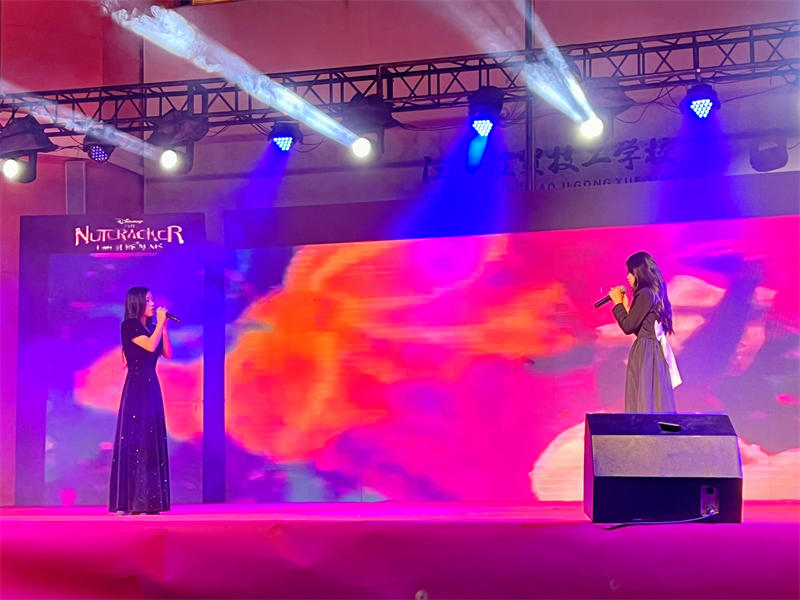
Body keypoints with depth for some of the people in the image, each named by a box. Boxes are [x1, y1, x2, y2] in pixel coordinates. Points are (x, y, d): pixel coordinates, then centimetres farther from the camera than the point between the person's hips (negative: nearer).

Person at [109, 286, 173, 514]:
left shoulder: (151, 328, 16)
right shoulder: (129, 326, -6)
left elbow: (168, 353, 10)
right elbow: (150, 346, -19)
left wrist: (163, 326, 5)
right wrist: (160, 323, -8)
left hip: (151, 386, 8)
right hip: (136, 386, -8)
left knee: (152, 440, 6)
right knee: (135, 439, -8)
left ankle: (148, 499, 8)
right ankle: (131, 501, -6)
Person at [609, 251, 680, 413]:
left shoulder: (645, 294, -13)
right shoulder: (655, 294, 15)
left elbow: (628, 327, -15)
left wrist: (618, 303, -3)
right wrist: (626, 306, 16)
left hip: (645, 354, -10)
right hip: (656, 352, 10)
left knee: (643, 402, -9)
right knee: (658, 402, 7)